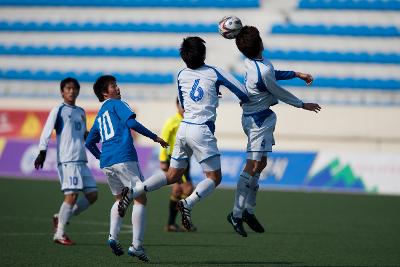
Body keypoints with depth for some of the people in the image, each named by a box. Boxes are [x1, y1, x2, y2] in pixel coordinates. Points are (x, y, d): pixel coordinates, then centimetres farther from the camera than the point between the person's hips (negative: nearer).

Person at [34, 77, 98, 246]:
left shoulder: (81, 112, 20)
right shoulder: (58, 110, -1)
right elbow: (47, 132, -9)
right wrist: (42, 152, -22)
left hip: (81, 161, 7)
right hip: (67, 160, -7)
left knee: (92, 194, 3)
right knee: (72, 195, -14)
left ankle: (61, 218, 14)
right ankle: (59, 234, -7)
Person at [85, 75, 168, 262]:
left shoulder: (99, 116, 25)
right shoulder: (116, 104, 4)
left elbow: (89, 143, 29)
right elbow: (131, 122, -12)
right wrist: (154, 137, -6)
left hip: (106, 163, 8)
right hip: (124, 158, -7)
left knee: (120, 198, 23)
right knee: (140, 198, -4)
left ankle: (113, 236, 1)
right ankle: (136, 246, -13)